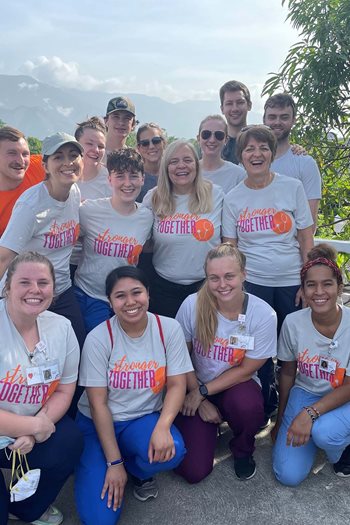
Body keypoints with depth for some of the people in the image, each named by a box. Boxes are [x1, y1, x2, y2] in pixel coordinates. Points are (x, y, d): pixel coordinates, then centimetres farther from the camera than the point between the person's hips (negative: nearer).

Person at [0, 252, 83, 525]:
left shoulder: (61, 328, -6)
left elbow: (64, 391, 0)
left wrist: (34, 432, -16)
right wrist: (32, 425, -20)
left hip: (34, 427, 5)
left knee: (70, 441, -20)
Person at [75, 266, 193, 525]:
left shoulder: (169, 329, -10)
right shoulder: (98, 338, -15)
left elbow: (177, 385, -10)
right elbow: (98, 403, -12)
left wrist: (162, 427, -28)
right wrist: (114, 462, -14)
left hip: (144, 419, 1)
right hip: (98, 424, -1)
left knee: (172, 451, -32)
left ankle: (138, 470, 6)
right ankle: (122, 461, 18)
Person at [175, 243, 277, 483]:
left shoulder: (264, 314, -18)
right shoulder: (192, 305, -17)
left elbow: (246, 370, -10)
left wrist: (202, 392, -14)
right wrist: (201, 402, -7)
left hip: (237, 386, 0)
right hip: (196, 390, 0)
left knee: (247, 405, -37)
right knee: (193, 471, -14)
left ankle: (242, 451, 1)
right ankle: (210, 427, 21)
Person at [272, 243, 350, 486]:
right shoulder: (293, 323, -14)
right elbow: (287, 373, 1)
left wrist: (310, 413, -28)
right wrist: (281, 418, 11)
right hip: (305, 392, 2)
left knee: (324, 432, -35)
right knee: (289, 475, -11)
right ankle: (319, 430, 19)